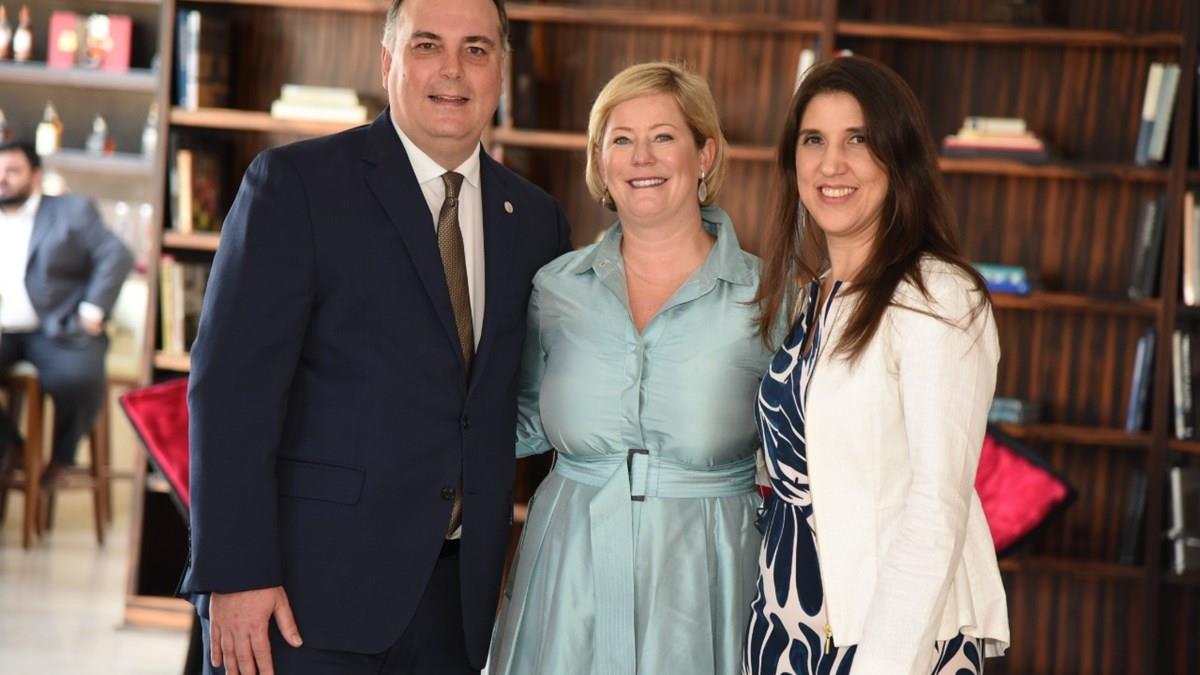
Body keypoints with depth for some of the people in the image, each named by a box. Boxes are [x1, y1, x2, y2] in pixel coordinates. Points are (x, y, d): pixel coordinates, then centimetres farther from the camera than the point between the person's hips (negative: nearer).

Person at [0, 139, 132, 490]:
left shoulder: (72, 210, 9)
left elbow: (117, 256, 0)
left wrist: (92, 310, -11)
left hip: (58, 330, -3)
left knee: (78, 379, -33)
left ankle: (61, 455, -1)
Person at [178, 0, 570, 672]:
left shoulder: (535, 219, 11)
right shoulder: (295, 182, -4)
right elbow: (233, 386, -11)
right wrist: (235, 573, -16)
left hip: (455, 595, 5)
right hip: (308, 585, -4)